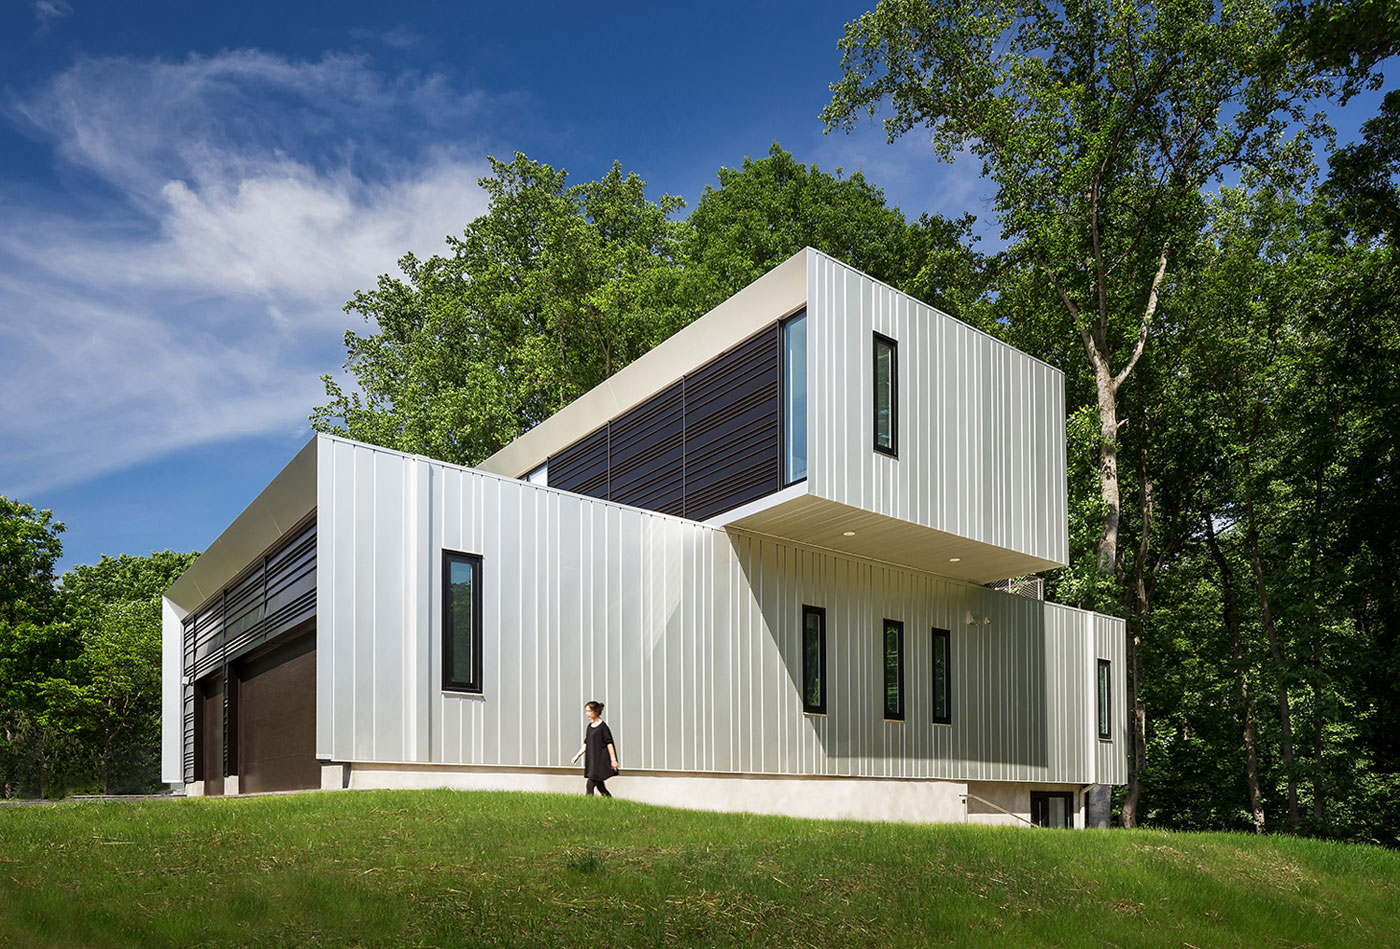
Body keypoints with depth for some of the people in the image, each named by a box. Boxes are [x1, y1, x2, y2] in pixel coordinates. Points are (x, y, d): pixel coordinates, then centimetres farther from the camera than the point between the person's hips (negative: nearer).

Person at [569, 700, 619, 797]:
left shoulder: (602, 726, -12)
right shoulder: (590, 726, 11)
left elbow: (609, 743, -12)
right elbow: (586, 744, 17)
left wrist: (613, 760, -14)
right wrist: (577, 756, 11)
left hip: (601, 760, -8)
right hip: (592, 760, 8)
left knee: (590, 784, -11)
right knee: (600, 786, 11)